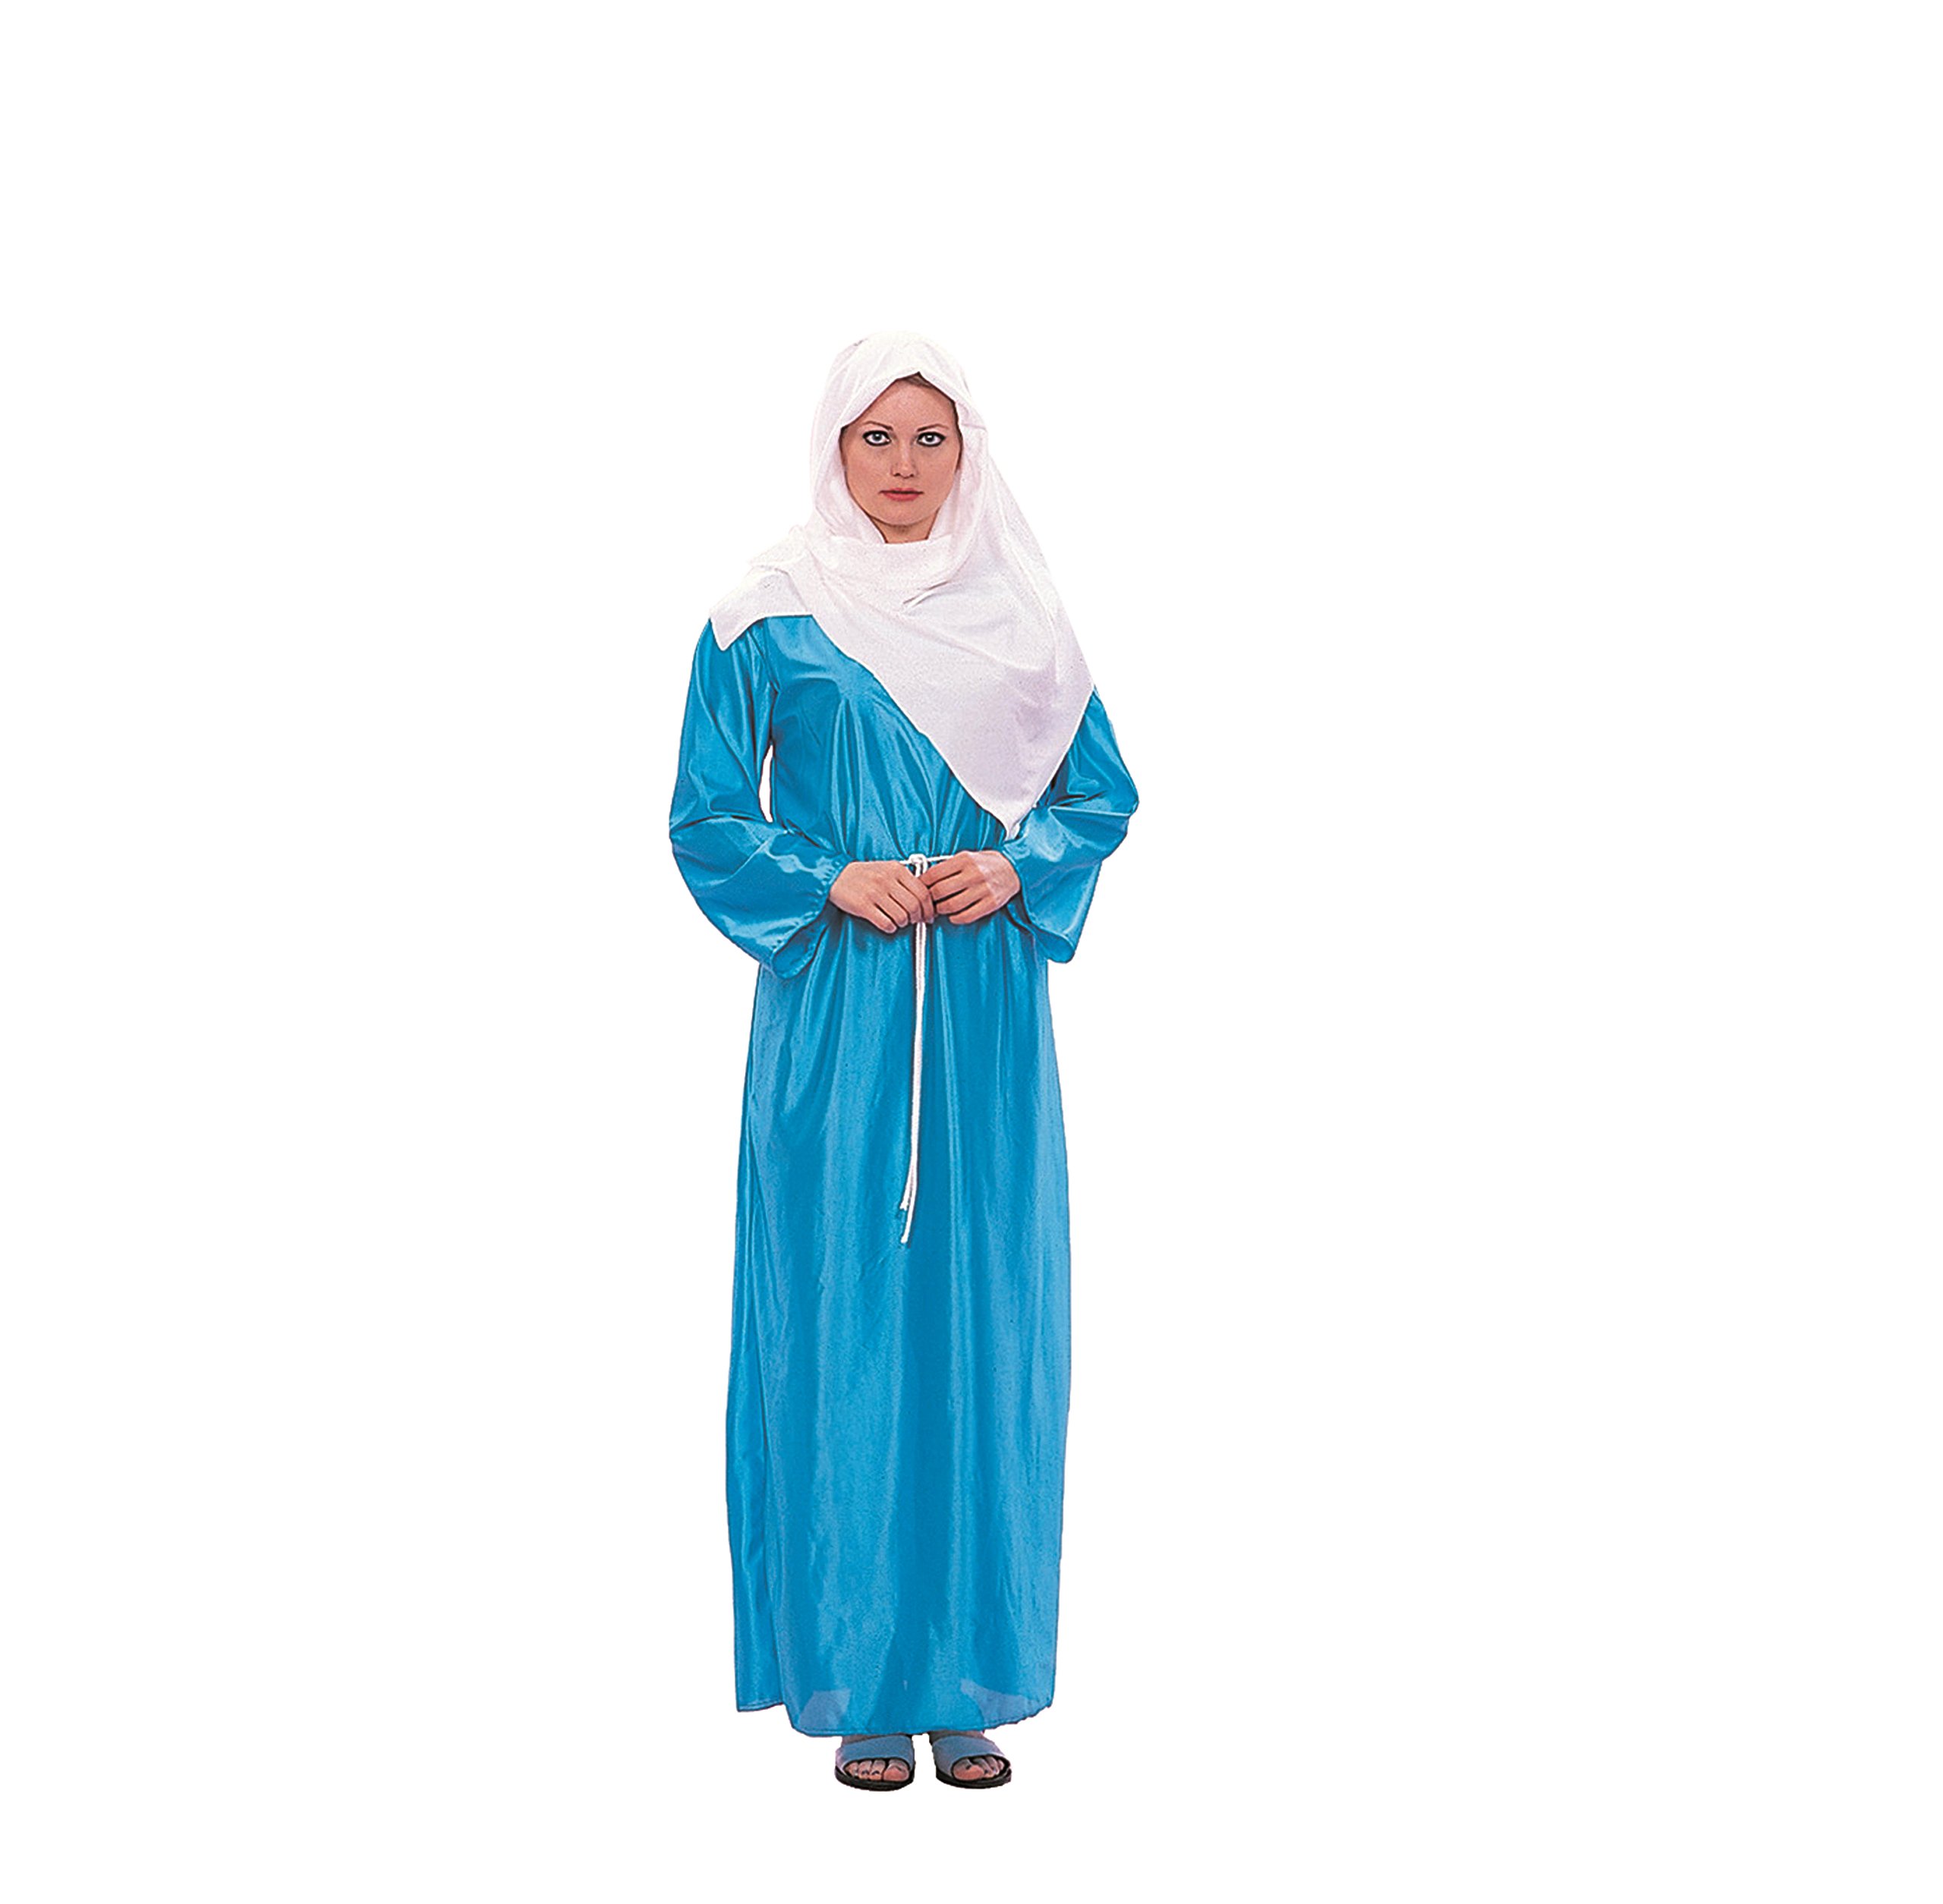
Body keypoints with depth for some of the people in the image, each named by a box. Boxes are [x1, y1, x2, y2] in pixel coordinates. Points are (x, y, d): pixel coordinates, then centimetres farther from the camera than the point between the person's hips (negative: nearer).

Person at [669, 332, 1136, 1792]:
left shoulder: (1022, 617, 9)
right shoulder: (769, 621, 2)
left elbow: (1104, 794, 13)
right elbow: (707, 820, 3)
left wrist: (1019, 866, -6)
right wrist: (831, 881, -12)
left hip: (990, 1021, 2)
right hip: (834, 1017, -2)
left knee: (984, 1327, 4)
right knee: (842, 1325, -1)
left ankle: (968, 1681, 16)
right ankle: (856, 1684, 11)